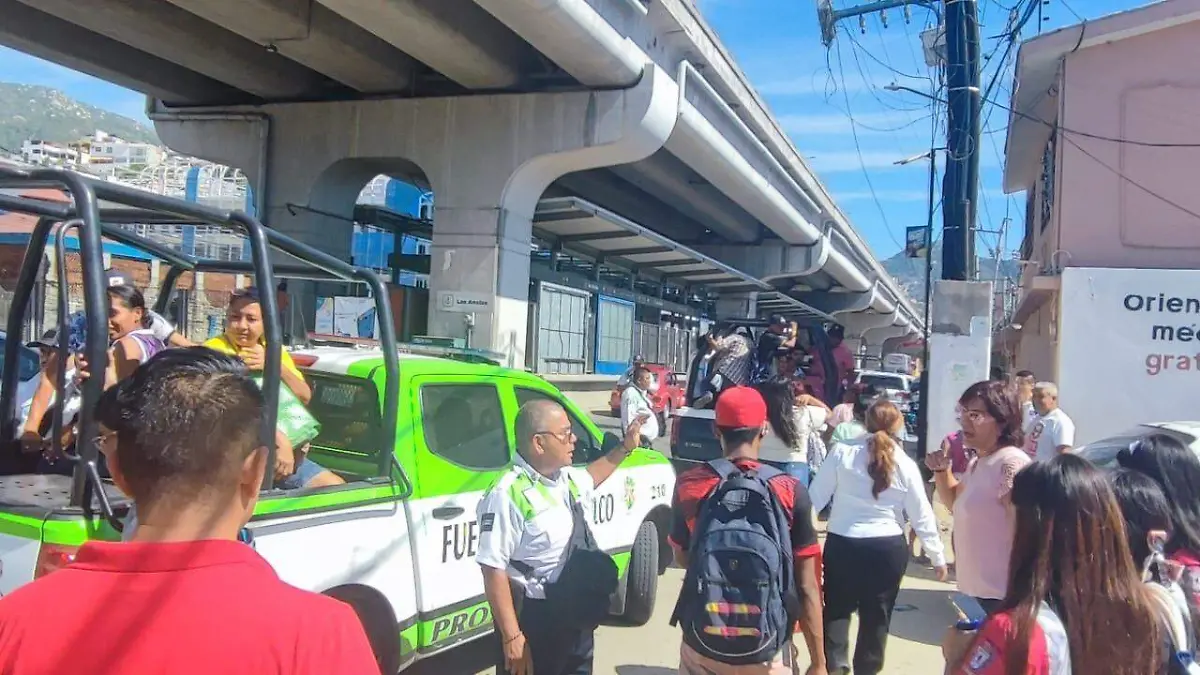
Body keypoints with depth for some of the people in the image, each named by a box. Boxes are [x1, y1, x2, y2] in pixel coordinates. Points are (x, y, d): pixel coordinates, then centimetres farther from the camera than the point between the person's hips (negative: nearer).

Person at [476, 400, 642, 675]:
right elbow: (494, 570, -25)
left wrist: (625, 448, 24)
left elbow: (589, 479, 28)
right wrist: (512, 637, -24)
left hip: (578, 613, 9)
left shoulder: (566, 477, 2)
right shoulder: (508, 495, -25)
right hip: (538, 619, -8)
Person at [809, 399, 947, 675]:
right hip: (888, 548, 1)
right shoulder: (906, 465, -1)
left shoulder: (842, 452, -5)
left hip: (842, 544, -1)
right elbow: (922, 516, 4)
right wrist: (938, 557, 15)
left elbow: (816, 497, -4)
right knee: (877, 617, 16)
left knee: (836, 610, 15)